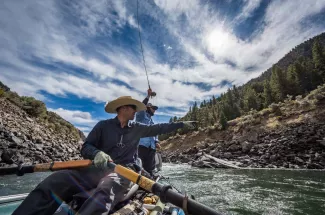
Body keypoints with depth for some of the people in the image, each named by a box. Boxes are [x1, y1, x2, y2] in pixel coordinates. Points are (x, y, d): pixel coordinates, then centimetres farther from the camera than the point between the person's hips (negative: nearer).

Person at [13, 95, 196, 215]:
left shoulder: (137, 129, 12)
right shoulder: (103, 126, 6)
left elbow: (159, 128, 15)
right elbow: (86, 147, 2)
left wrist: (181, 124, 16)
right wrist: (97, 153, -22)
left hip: (122, 171, 0)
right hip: (96, 169, 1)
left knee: (106, 191, -37)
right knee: (55, 181, -24)